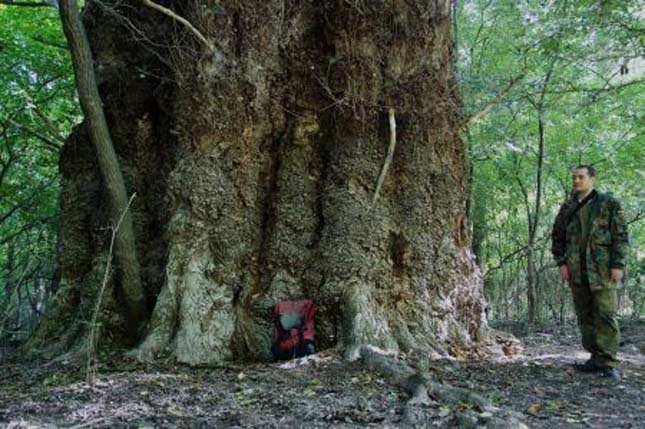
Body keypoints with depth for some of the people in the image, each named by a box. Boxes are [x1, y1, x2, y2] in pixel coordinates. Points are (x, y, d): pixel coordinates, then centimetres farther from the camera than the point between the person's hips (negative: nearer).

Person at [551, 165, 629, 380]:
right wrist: (561, 263, 5)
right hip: (576, 271, 5)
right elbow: (557, 237, 16)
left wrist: (618, 264, -9)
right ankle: (596, 358, 15)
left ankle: (609, 362, -3)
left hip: (602, 270, -4)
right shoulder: (567, 208, 14)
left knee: (606, 315, -7)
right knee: (585, 316, 7)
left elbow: (621, 236, -1)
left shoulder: (609, 204, 3)